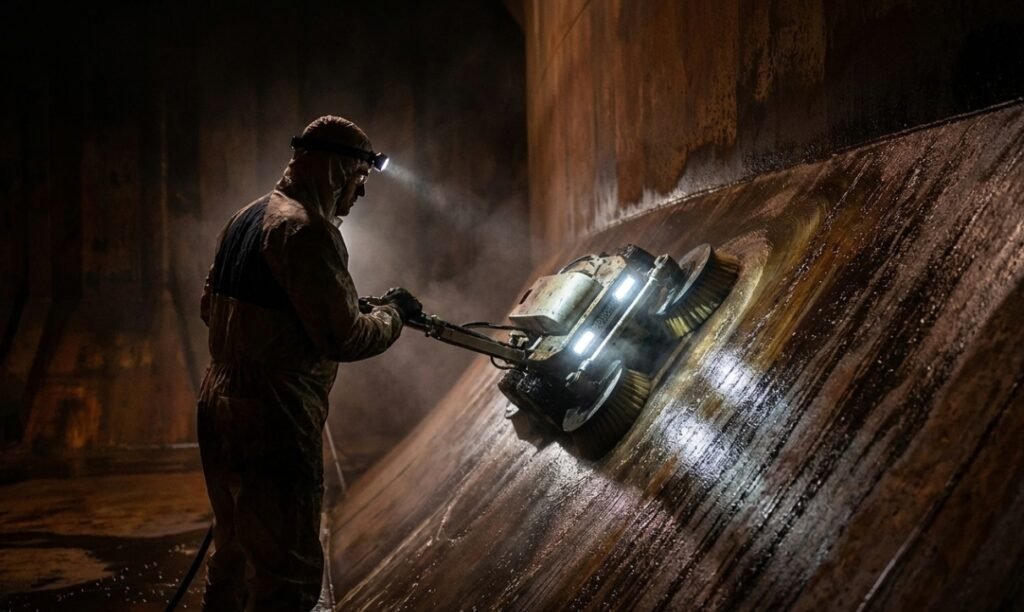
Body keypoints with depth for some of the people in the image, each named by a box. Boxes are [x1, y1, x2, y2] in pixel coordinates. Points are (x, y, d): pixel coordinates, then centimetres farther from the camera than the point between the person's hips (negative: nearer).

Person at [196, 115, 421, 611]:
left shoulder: (247, 218, 12)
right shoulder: (307, 228, -17)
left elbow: (211, 307, 21)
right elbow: (343, 339, -19)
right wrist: (391, 311, -3)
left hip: (219, 410, 10)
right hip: (272, 426, -10)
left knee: (235, 555, 23)